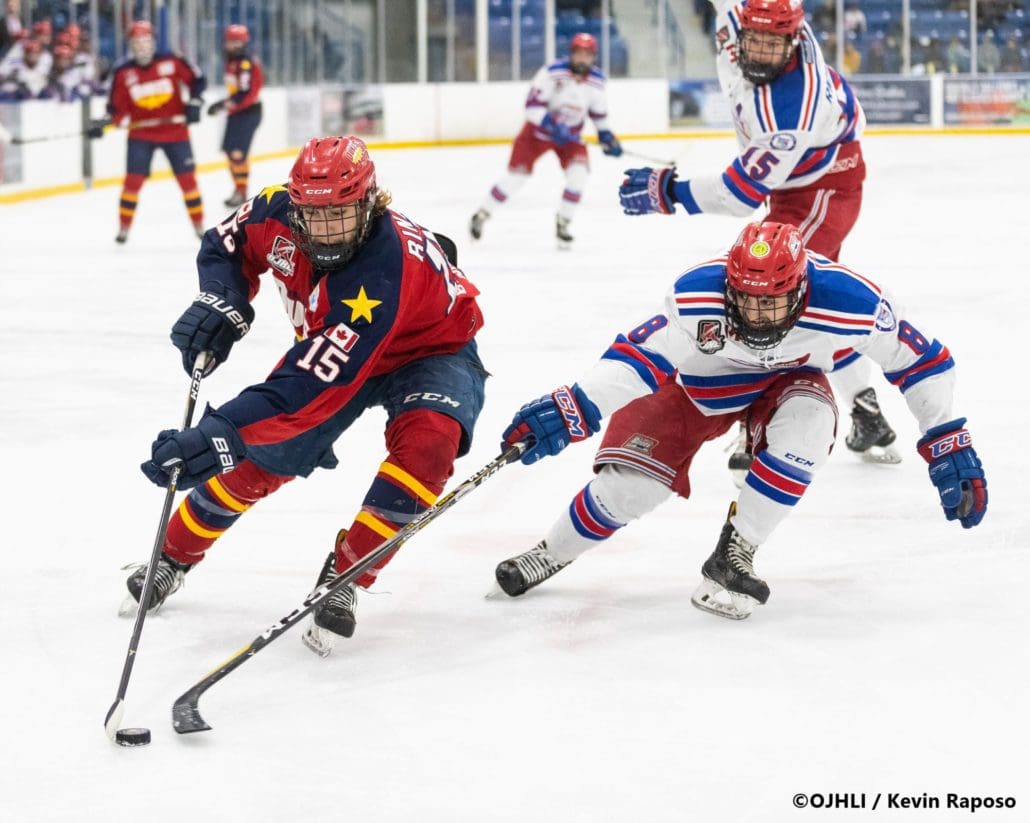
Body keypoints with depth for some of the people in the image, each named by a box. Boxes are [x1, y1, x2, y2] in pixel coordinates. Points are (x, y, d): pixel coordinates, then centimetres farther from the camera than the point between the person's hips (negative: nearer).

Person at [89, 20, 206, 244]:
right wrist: (104, 124, -17)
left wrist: (194, 103, -10)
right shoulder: (123, 72, -4)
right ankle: (123, 228, 4)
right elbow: (119, 108, -2)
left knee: (187, 177, 1)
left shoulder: (172, 62, -7)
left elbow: (197, 79, 2)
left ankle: (199, 225, 15)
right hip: (141, 134, 0)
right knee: (133, 179, -6)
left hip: (174, 130, 0)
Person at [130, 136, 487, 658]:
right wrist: (221, 303, -22)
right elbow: (228, 246, -1)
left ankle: (343, 578, -18)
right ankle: (174, 557, 23)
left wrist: (223, 434, -55)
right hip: (330, 340, 5)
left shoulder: (384, 271, -44)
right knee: (260, 455, -1)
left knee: (427, 440, -33)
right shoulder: (278, 212, -26)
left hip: (430, 348, -5)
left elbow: (319, 380, -49)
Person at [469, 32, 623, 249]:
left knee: (578, 174, -19)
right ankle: (481, 216, 12)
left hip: (571, 135, 4)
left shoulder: (597, 80, -7)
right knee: (517, 174, -5)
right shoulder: (553, 72, -23)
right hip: (539, 130, -3)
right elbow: (532, 105, -25)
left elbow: (598, 112, 9)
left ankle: (562, 224, -2)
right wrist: (552, 124, -35)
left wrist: (606, 136, 0)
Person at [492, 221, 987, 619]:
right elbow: (640, 355, -32)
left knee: (807, 423, -33)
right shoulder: (697, 297, -37)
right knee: (630, 483, -14)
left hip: (786, 382, 1)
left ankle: (733, 557, -18)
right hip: (697, 383, -1)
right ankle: (551, 555, 17)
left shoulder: (848, 302, -35)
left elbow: (920, 357, -22)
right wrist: (571, 410, -46)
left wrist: (949, 446, -18)